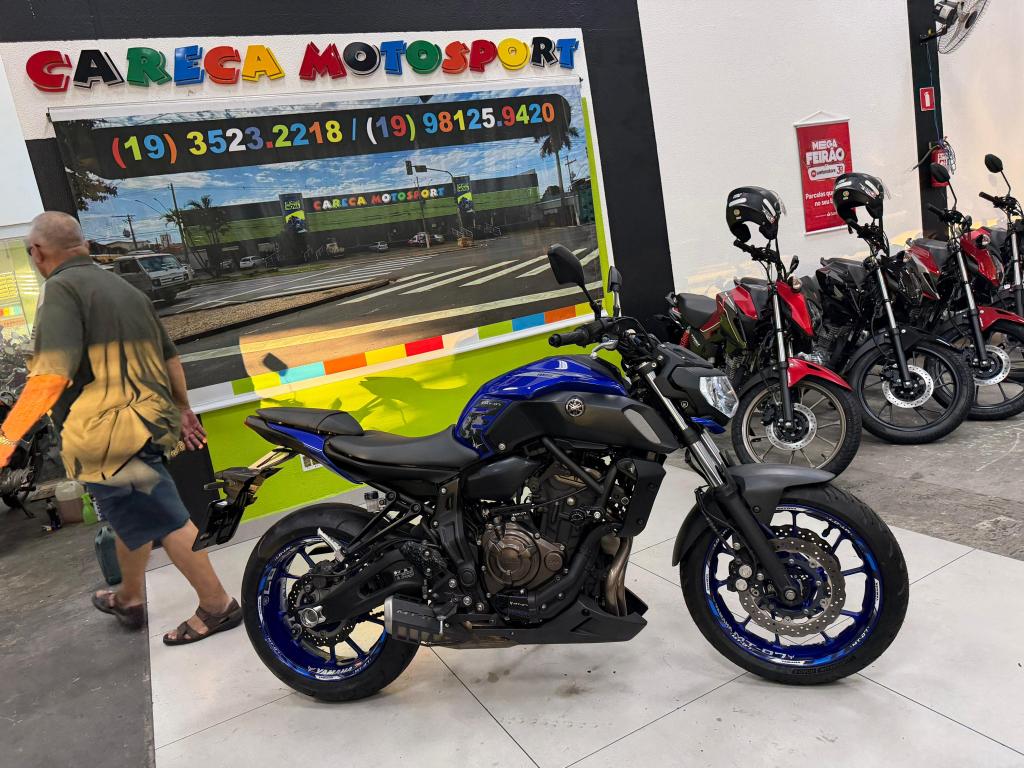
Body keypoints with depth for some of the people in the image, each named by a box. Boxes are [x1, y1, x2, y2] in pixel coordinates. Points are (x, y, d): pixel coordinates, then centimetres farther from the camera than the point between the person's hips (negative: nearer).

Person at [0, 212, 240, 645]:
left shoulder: (62, 289, -10)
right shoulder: (126, 289, 15)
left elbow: (53, 374, -23)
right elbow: (171, 358, 19)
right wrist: (183, 411, 29)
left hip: (109, 433, -9)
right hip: (146, 424, 9)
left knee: (167, 523, -1)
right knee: (133, 518, 24)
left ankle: (217, 607, 10)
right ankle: (130, 599, 43)